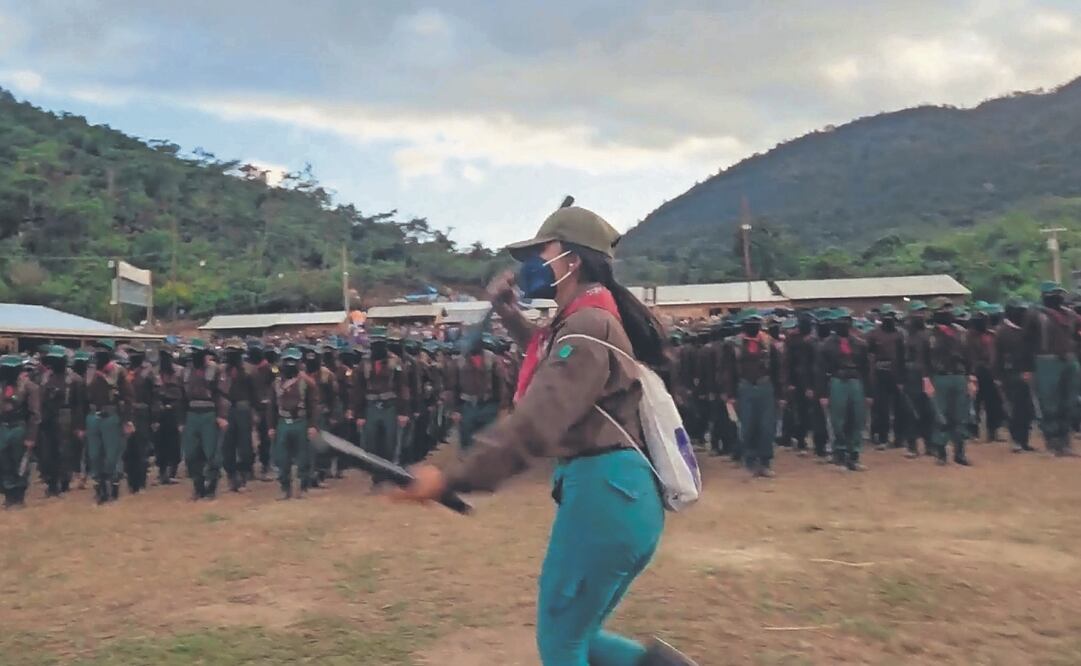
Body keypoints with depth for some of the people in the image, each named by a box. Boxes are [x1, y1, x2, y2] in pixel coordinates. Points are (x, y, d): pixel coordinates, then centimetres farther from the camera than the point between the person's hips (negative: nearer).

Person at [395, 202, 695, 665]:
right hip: (611, 493, 10)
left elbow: (534, 424, -27)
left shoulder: (587, 328, -15)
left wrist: (452, 478, -29)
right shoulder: (586, 322, 16)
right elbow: (549, 361, 38)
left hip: (604, 493, -10)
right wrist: (509, 315, 26)